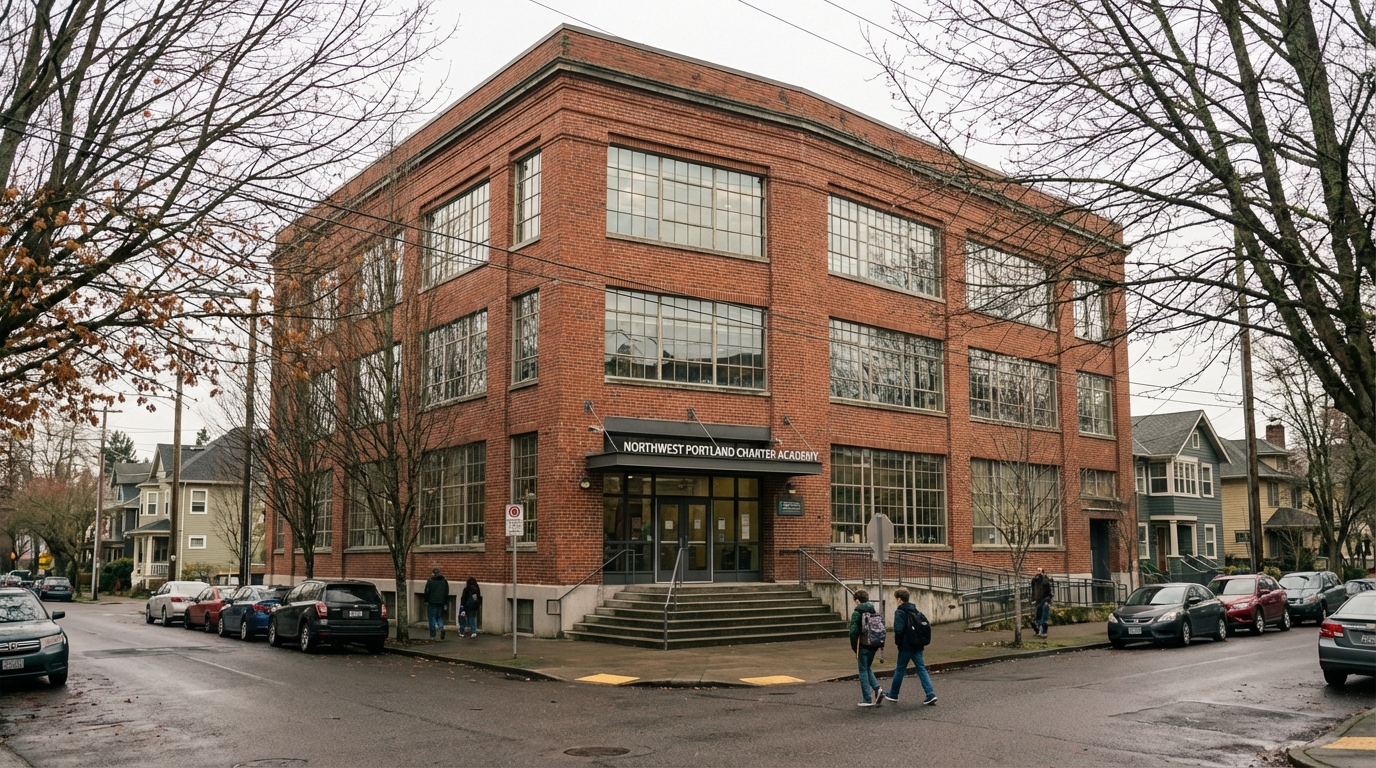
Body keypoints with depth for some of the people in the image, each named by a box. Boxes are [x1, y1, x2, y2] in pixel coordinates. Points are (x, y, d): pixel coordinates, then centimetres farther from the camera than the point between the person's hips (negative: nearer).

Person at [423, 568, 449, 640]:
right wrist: (445, 602, 15)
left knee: (432, 618, 2)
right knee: (439, 617, 14)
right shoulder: (444, 581, 9)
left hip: (432, 602, -4)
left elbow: (427, 591, -7)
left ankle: (432, 635, 2)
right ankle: (441, 628, -13)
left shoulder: (430, 581, -6)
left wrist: (426, 601, 2)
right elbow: (447, 592, 11)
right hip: (441, 602, 4)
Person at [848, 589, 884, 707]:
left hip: (863, 645, -6)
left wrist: (854, 648, -7)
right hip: (874, 645, 6)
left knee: (863, 671, 3)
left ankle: (867, 700, 4)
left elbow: (853, 632, -15)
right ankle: (878, 689, 1)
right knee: (867, 668, 21)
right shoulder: (875, 612, 8)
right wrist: (879, 644, 12)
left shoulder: (857, 613, -11)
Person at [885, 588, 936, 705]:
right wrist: (922, 641, 14)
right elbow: (926, 626, 12)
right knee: (921, 669, 5)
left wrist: (897, 642, -6)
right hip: (918, 646, 6)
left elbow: (898, 630, -20)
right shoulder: (916, 611, 13)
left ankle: (893, 694, 19)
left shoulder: (900, 612, -11)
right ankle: (930, 694, -8)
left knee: (900, 669, 7)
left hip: (906, 646, -6)